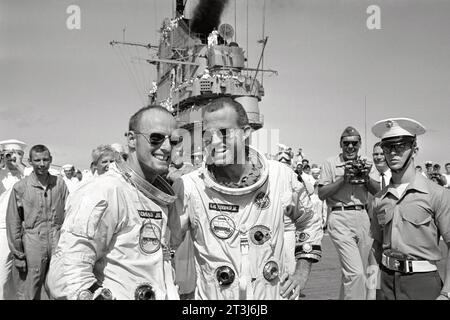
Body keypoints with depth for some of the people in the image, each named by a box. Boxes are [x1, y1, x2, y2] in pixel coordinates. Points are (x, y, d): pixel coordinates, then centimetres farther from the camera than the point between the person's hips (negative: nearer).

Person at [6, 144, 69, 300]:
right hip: (32, 245, -2)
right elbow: (13, 224, 0)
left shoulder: (60, 184, 3)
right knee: (29, 294, 6)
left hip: (58, 245, 2)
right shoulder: (20, 187, -3)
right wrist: (18, 255, -1)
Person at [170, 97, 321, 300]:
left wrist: (303, 270, 3)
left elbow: (308, 220, 8)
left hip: (274, 294, 2)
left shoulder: (281, 177, -10)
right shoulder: (188, 186, -18)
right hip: (214, 295, -1)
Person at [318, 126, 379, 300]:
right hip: (340, 219, -5)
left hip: (363, 218, 5)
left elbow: (377, 191, 11)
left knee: (355, 272, 13)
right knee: (355, 273, -15)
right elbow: (321, 194, -5)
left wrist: (367, 178, -8)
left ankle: (345, 296, 32)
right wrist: (344, 178, -13)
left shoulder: (364, 164, 15)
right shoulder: (330, 163, 1)